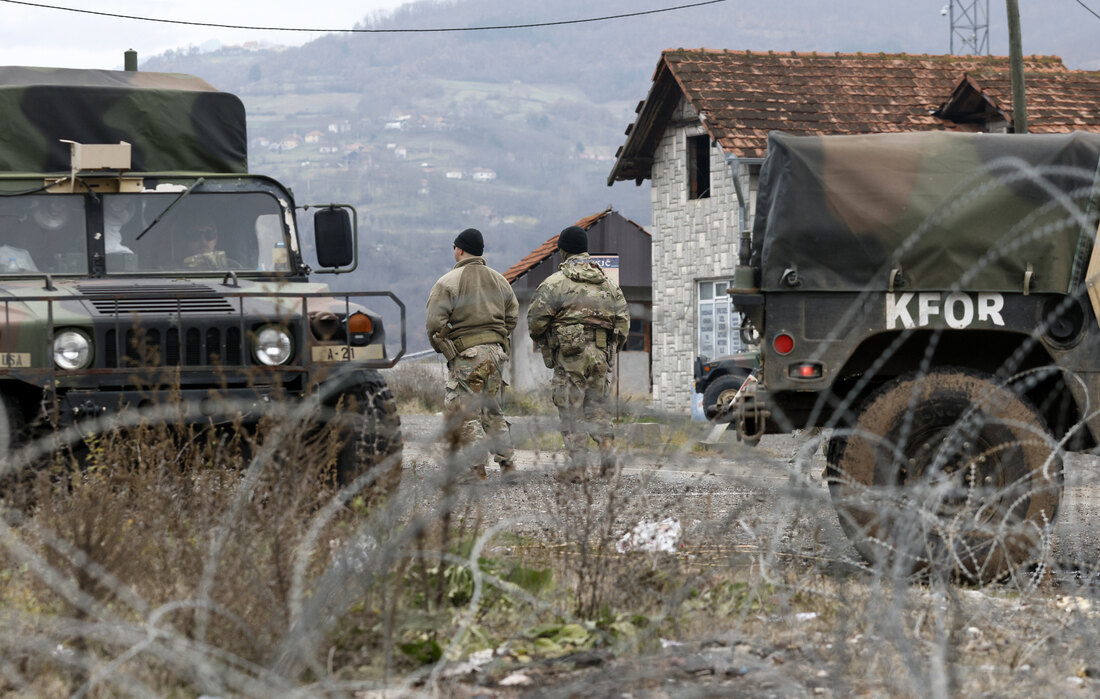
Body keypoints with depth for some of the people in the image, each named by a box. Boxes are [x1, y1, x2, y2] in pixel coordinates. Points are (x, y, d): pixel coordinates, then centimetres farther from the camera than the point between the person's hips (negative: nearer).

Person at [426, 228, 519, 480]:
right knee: (493, 410, 17)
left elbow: (435, 323, -10)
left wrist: (442, 348, 6)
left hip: (467, 354, -6)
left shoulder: (448, 282, -7)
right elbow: (512, 316, 16)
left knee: (463, 412, -3)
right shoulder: (499, 280, 12)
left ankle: (477, 467, -11)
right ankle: (507, 462, 12)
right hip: (497, 352, 6)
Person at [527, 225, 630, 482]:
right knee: (598, 407, 15)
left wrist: (543, 342, 14)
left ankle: (577, 466, -1)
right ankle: (607, 450, 0)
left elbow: (536, 319, -6)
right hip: (603, 356, 4)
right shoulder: (609, 284, 11)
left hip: (570, 357, -4)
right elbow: (623, 321, 11)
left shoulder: (555, 283, -6)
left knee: (572, 411, 1)